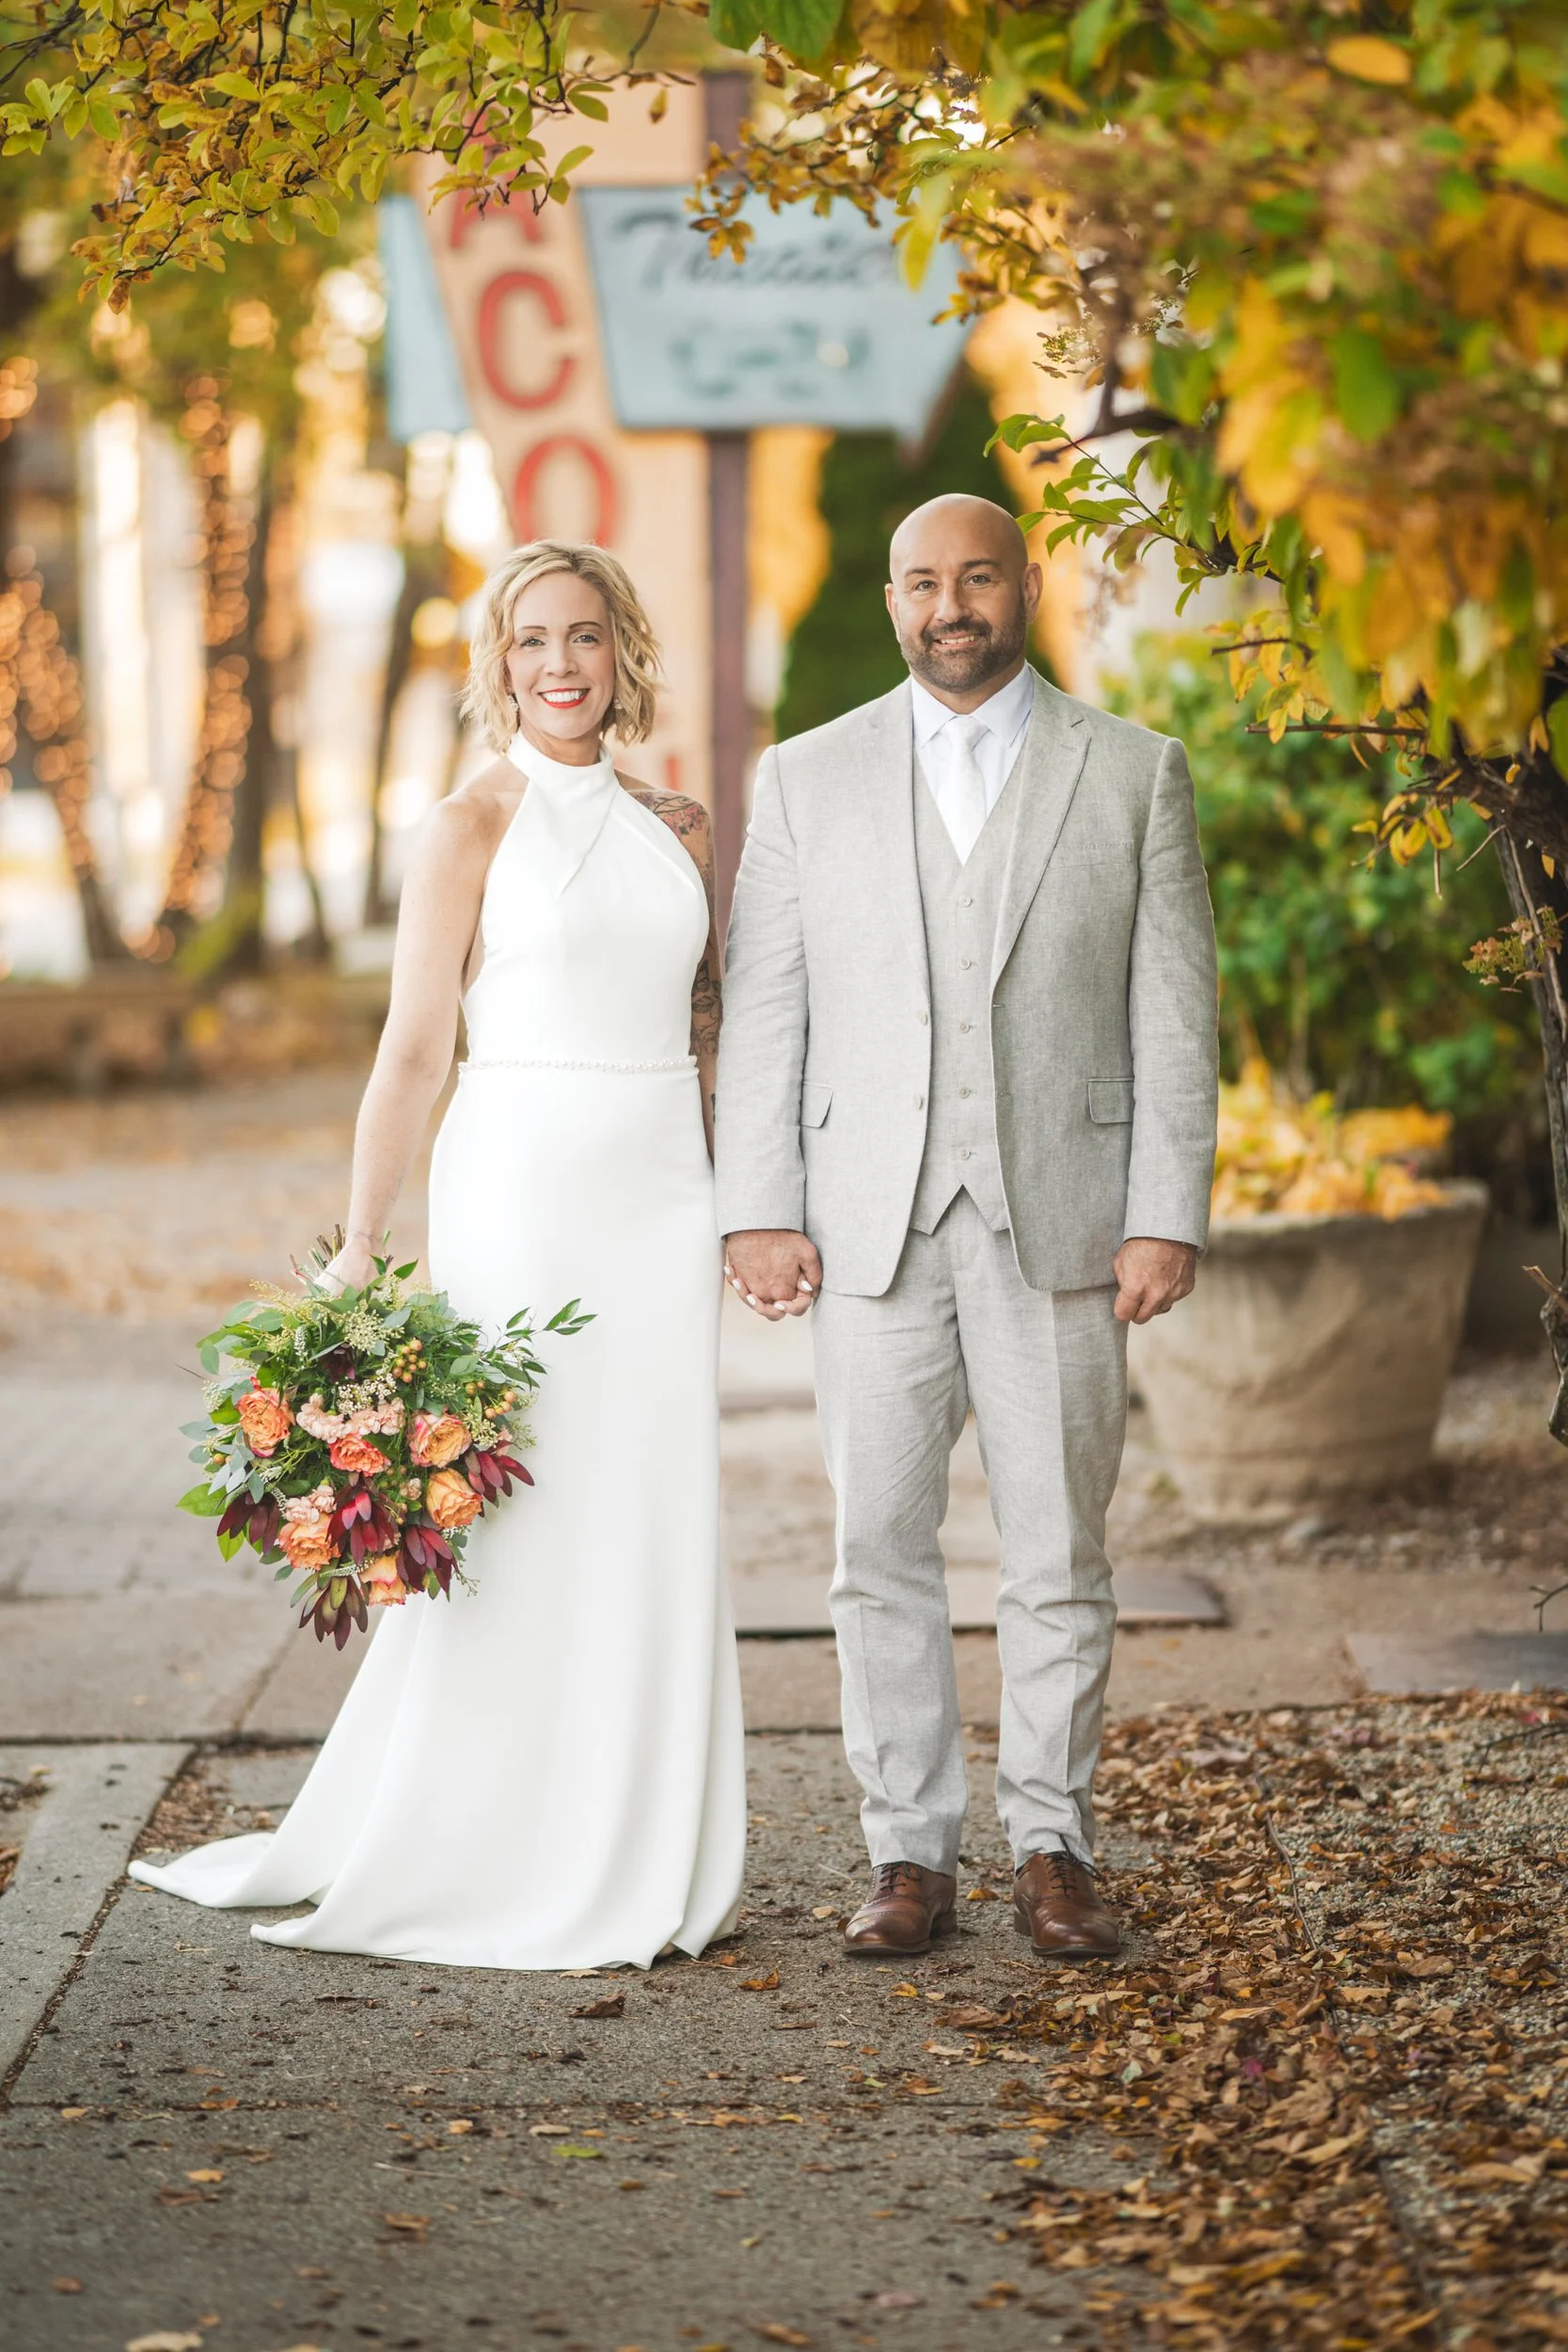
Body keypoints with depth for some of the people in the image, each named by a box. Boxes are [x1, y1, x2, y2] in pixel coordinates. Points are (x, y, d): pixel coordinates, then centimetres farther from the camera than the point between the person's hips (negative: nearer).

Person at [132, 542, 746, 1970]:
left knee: (660, 1525, 6)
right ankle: (504, 1870, 6)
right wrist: (360, 1247, -9)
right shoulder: (474, 827, -2)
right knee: (515, 1519, -4)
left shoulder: (675, 831, 13)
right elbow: (412, 1049, -4)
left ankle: (647, 1865, 15)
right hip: (522, 1191, -5)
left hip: (662, 1197, 5)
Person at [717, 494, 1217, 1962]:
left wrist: (1168, 1218, -5)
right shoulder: (804, 778, 8)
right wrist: (758, 1212, -2)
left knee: (1058, 1558, 4)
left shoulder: (1135, 775, 6)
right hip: (873, 1225, 1)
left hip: (1060, 1223, -1)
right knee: (881, 1553, 2)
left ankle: (1052, 1847, 15)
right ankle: (910, 1853, 11)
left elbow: (1174, 1016, 3)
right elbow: (763, 1010, 6)